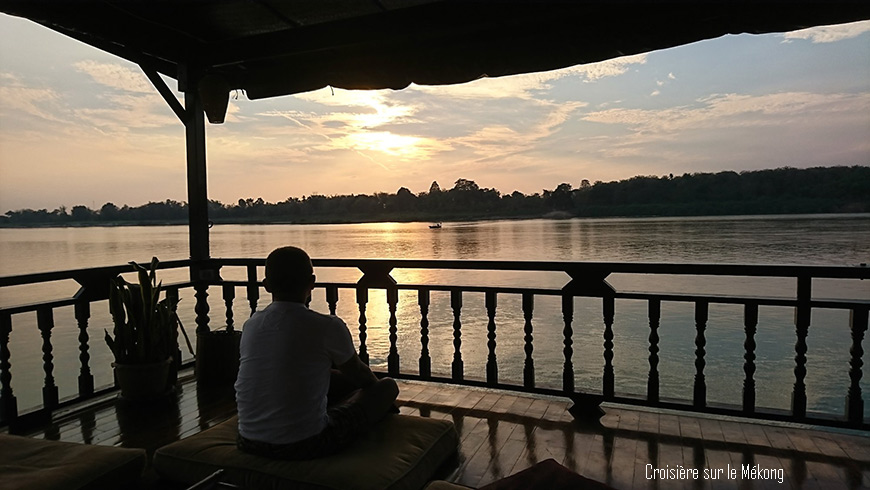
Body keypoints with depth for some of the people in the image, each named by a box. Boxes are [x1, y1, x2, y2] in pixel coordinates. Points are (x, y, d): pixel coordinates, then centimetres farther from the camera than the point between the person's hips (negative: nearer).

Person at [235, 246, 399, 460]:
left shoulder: (250, 325, 2)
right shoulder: (328, 327, -15)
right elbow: (359, 376, 5)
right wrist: (377, 384, 30)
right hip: (306, 445, -6)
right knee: (388, 387, 12)